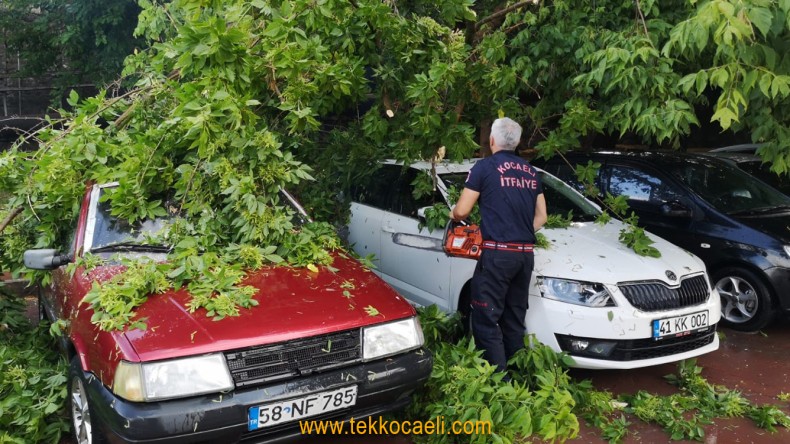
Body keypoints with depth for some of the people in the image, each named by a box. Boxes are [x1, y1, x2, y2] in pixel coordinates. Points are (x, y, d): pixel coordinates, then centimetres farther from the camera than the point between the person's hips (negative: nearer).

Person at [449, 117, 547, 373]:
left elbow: (461, 211, -3)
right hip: (526, 254, 7)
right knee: (514, 320, 15)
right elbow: (541, 217, 19)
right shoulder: (531, 172, 16)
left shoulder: (485, 167, -3)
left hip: (497, 253, -6)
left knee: (487, 320, -2)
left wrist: (453, 215, 18)